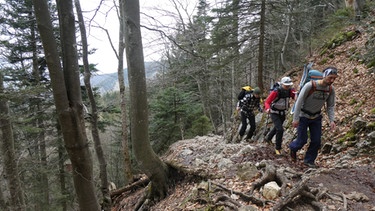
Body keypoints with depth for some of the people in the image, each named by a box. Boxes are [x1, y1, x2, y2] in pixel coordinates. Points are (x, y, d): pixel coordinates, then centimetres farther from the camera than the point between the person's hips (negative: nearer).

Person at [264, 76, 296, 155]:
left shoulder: (290, 90, -12)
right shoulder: (276, 92, -27)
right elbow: (267, 102, -28)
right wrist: (267, 109, -47)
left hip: (283, 113, 6)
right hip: (274, 113, -6)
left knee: (277, 128, 25)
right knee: (280, 129, -18)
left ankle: (268, 138, 53)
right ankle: (278, 148, 0)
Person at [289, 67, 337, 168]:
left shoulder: (331, 90, -10)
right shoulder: (310, 86, -26)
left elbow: (330, 106, 0)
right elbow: (299, 102, -22)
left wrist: (332, 120, -13)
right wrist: (295, 119, -22)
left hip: (316, 117, 5)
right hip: (303, 116, -5)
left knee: (316, 140, 1)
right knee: (302, 140, -1)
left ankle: (309, 160, 20)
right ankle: (293, 147, 32)